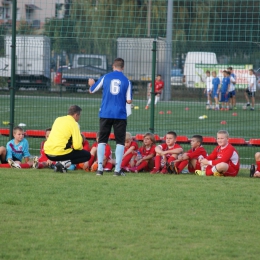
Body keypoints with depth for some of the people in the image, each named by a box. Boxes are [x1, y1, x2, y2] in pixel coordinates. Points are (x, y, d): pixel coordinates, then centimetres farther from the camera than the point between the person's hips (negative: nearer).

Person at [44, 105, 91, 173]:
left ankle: (59, 162, 9)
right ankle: (64, 163, -11)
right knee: (87, 155, 6)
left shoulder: (58, 119, 14)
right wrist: (80, 148, 10)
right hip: (59, 153, -7)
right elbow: (77, 146, -13)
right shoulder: (74, 124, -6)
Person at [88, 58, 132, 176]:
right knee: (120, 142, 5)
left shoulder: (105, 77, 1)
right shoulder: (126, 81, -2)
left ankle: (100, 168, 1)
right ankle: (117, 169, -4)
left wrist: (91, 83, 32)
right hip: (120, 115, -1)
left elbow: (92, 90, 10)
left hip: (105, 114, 1)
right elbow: (129, 101, -4)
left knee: (102, 141, 8)